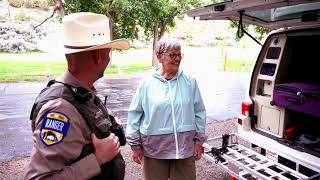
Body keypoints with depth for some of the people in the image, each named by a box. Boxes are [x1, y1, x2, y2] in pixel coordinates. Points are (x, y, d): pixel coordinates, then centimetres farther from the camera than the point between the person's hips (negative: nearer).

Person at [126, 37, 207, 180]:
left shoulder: (190, 82, 0)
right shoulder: (147, 83, -5)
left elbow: (199, 112, 6)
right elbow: (135, 114, -1)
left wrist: (199, 140, 6)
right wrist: (135, 144, 0)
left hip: (185, 147, 2)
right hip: (154, 149, -1)